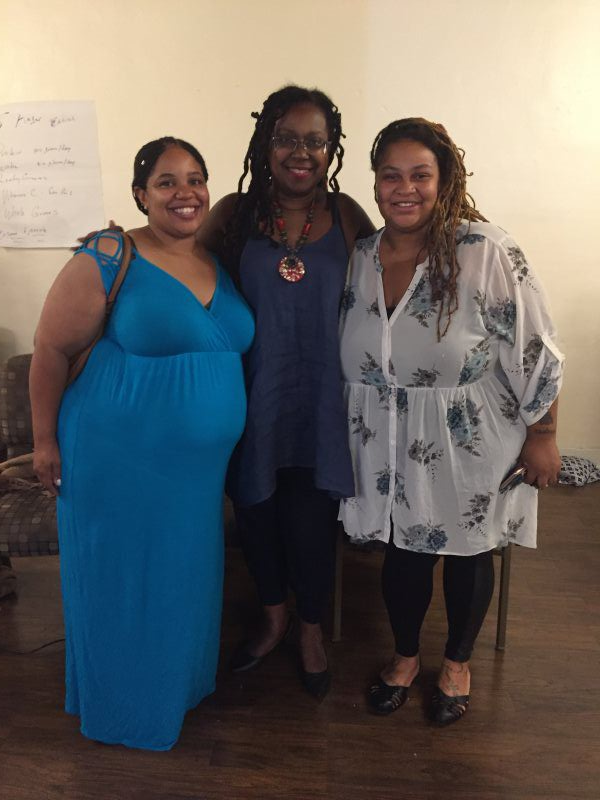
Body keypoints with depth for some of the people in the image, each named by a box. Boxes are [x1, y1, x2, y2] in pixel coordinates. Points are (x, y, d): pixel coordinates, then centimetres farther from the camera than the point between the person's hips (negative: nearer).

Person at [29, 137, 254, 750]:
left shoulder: (219, 263, 7)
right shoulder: (106, 260, -13)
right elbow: (51, 351, -9)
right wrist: (45, 440, -7)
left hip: (198, 464, 6)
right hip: (119, 459, -6)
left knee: (185, 579, 20)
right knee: (122, 584, 12)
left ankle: (181, 684, 47)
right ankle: (123, 706, 38)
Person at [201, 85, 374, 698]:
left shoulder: (346, 215, 0)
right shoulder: (234, 214, -1)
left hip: (320, 400, -1)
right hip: (254, 398, 1)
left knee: (311, 522, 8)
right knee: (256, 513, 14)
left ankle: (311, 629, 37)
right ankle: (273, 619, 43)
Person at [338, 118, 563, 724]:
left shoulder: (486, 251, -17)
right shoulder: (361, 258, -2)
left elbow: (535, 352, -13)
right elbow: (346, 356, 10)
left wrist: (542, 436, -9)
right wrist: (356, 426, 11)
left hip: (470, 445, -3)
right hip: (391, 448, 4)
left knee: (467, 554, 16)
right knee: (402, 553, 17)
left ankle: (457, 662, 44)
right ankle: (405, 655, 45)